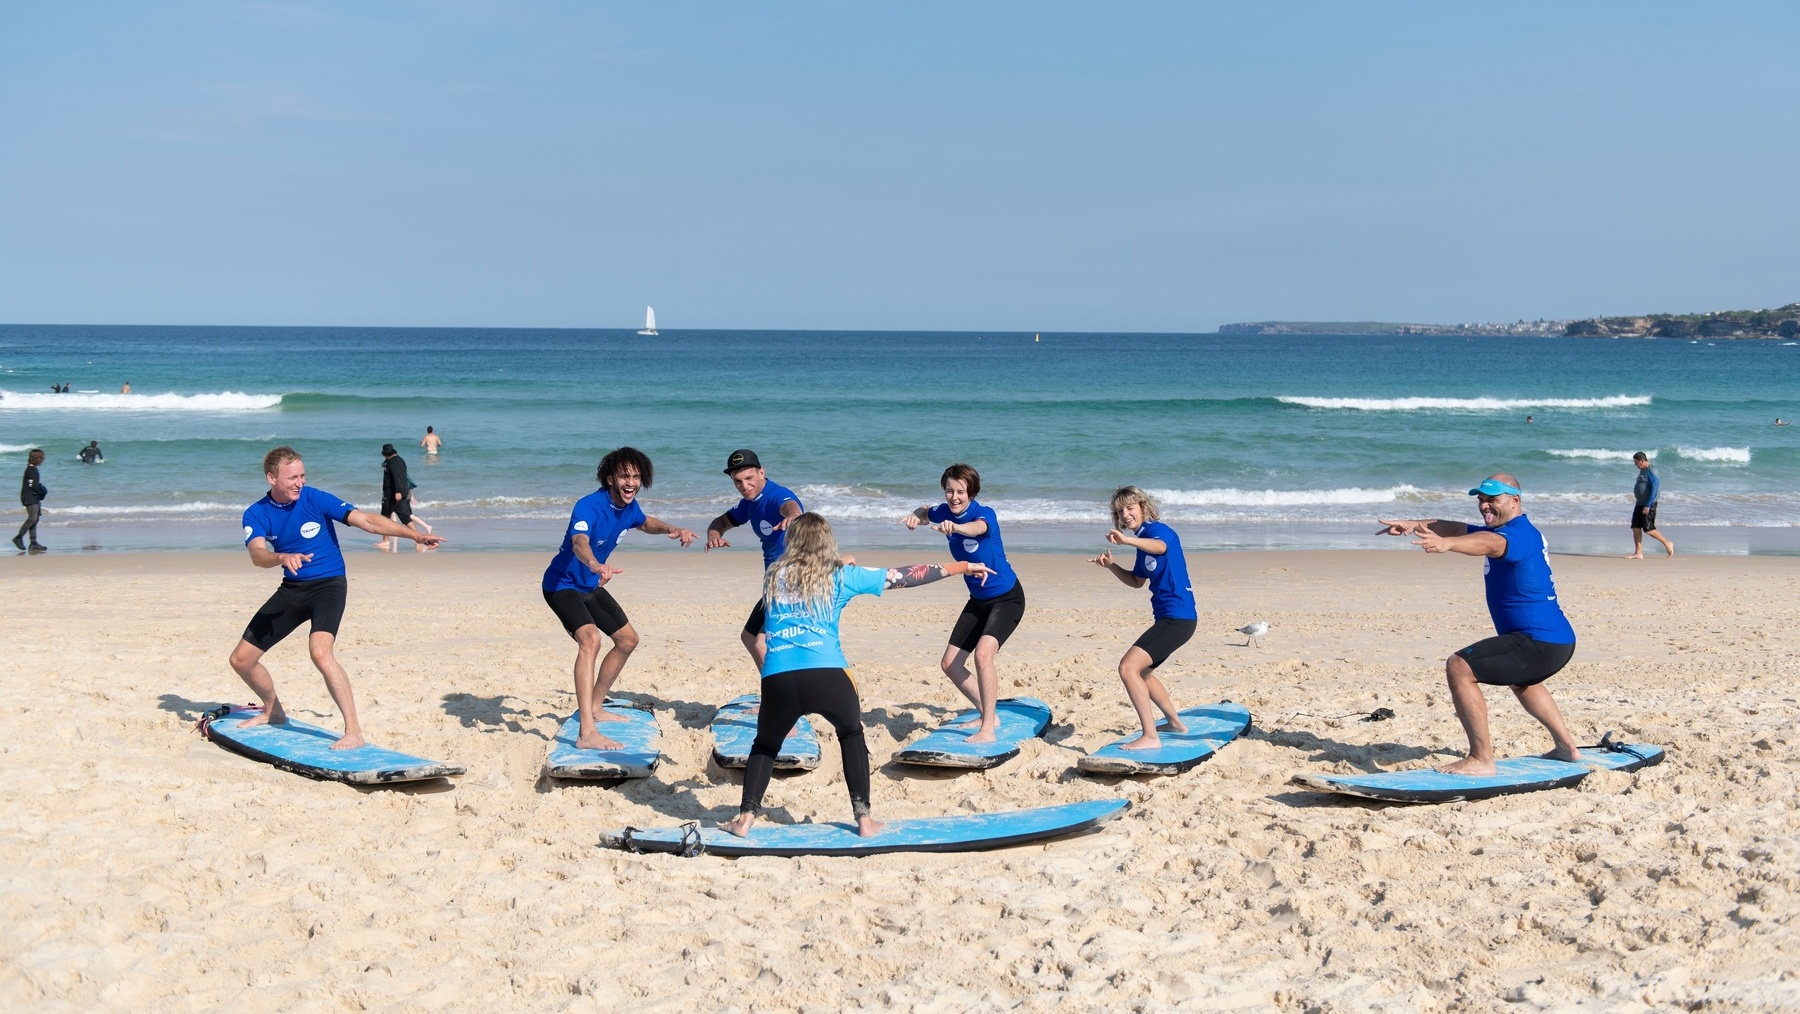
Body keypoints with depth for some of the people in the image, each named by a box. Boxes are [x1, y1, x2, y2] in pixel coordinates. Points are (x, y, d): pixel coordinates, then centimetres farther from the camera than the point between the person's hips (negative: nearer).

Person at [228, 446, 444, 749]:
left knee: (320, 651, -31)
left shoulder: (314, 498, -12)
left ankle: (353, 732, -26)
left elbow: (366, 521, -18)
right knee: (241, 659, 7)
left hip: (328, 584, -5)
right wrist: (282, 558, -44)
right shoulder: (256, 514, -3)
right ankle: (273, 711, 36)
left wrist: (416, 535, -28)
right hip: (291, 588, 5)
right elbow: (257, 554, -21)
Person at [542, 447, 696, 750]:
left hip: (591, 586, 9)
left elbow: (645, 522, 22)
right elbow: (579, 542, -49)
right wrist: (595, 565, -70)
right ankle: (587, 734, -39)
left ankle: (593, 708, 35)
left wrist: (672, 529, 2)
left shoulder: (629, 506, -3)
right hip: (562, 585, -9)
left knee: (628, 640, 18)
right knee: (590, 639, -31)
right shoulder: (589, 506, -29)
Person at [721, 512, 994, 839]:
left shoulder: (773, 576, 17)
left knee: (766, 745, 25)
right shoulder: (840, 575, 13)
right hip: (826, 674, -1)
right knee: (852, 735, 25)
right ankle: (863, 818, 20)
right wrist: (961, 567, 25)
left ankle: (745, 817, 12)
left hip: (777, 678, 1)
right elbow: (903, 576, 17)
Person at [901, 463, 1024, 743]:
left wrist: (954, 527, -69)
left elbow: (978, 527, -49)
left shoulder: (985, 513, -23)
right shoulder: (945, 512, -5)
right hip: (978, 601, 8)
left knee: (983, 653, -29)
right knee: (949, 664, 7)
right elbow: (925, 514, 19)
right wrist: (915, 516, -4)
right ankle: (987, 715, 25)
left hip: (1007, 597, -8)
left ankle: (987, 730, -24)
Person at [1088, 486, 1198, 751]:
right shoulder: (1143, 541, 16)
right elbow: (1137, 581, 27)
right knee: (1141, 671, 28)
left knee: (1128, 668, -21)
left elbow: (1159, 546, -38)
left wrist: (1128, 540, -56)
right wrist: (1111, 566, 10)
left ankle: (1150, 737, -23)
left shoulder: (1157, 529, -12)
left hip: (1178, 617, -11)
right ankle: (1175, 722, 44)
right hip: (1166, 618, 11)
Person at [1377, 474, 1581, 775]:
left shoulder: (1520, 533, -17)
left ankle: (1481, 759, -20)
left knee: (1459, 667, -20)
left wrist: (1446, 544, -58)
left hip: (1540, 643, -12)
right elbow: (1456, 528, 13)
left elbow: (1490, 544, -39)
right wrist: (1413, 525, -4)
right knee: (1519, 680, 40)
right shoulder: (1504, 530, 16)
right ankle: (1567, 747, 48)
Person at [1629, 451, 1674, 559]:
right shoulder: (1642, 470, 14)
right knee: (1635, 527, 3)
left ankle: (1667, 544, 9)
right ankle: (1638, 553, 5)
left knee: (1648, 529, -8)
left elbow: (1655, 488, -21)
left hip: (1648, 505, -10)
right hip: (1640, 504, 10)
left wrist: (1648, 505, -23)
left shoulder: (1651, 471, -15)